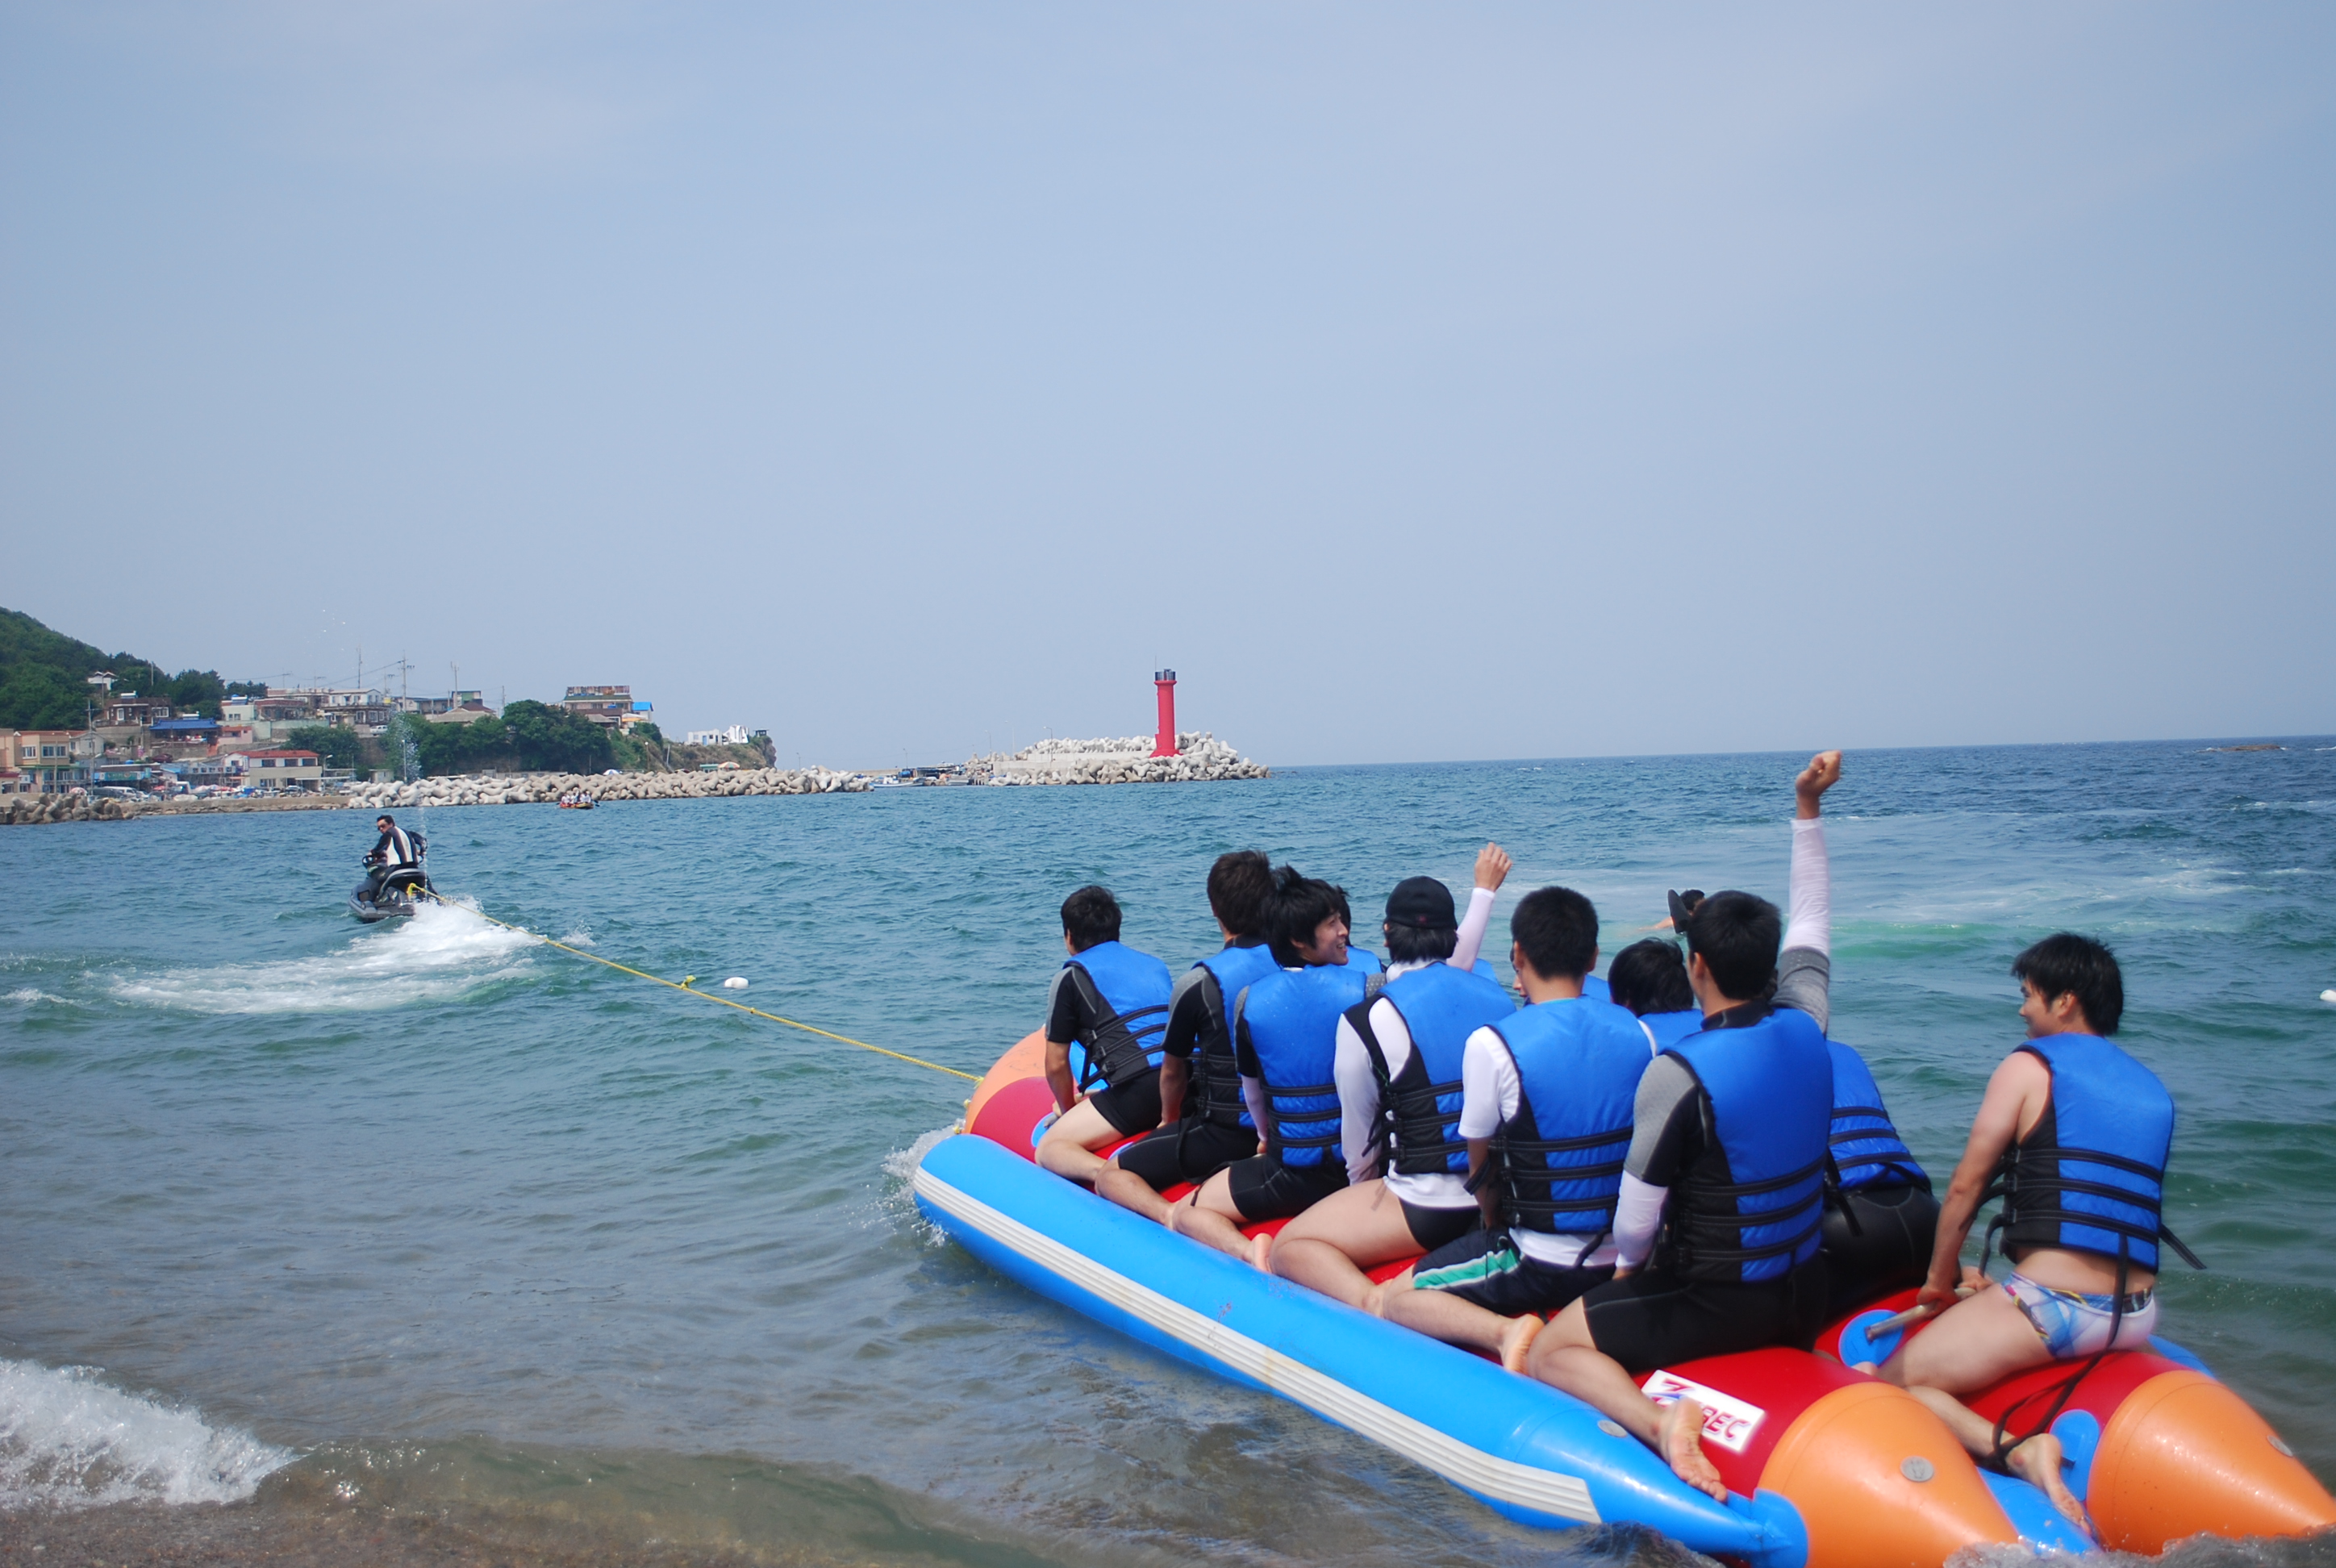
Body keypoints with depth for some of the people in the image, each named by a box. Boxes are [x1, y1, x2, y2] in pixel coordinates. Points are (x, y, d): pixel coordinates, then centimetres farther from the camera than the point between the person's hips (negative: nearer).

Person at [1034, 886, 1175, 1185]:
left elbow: (1056, 1064, 13)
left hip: (1140, 1085, -5)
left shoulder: (1071, 975, 12)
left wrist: (1069, 1109, 33)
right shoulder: (1155, 964, 29)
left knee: (1049, 1149, 5)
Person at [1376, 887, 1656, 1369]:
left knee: (1394, 1300, 5)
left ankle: (1505, 1330, -15)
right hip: (1627, 1255, 7)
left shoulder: (1492, 1044, -16)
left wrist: (1497, 1227, 16)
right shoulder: (1638, 1034, -3)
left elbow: (1480, 1169, -3)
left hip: (1545, 1265, -7)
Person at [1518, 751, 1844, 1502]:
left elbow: (1637, 1218, -16)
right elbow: (1809, 918, 12)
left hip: (1717, 1302, -7)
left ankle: (1657, 1419, -24)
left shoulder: (1677, 1074, -23)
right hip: (1806, 1296, 7)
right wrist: (1808, 808, 16)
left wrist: (1626, 1266, 5)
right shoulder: (1804, 1028, -6)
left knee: (1550, 1352, 0)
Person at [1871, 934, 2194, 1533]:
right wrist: (1999, 1283, 27)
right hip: (2136, 1317, 8)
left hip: (2052, 1305, -8)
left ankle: (2015, 1449, -24)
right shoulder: (2153, 1089, 17)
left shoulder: (2030, 1064, -2)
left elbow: (1965, 1185, -2)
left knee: (1896, 1383, 1)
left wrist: (1941, 1279, 14)